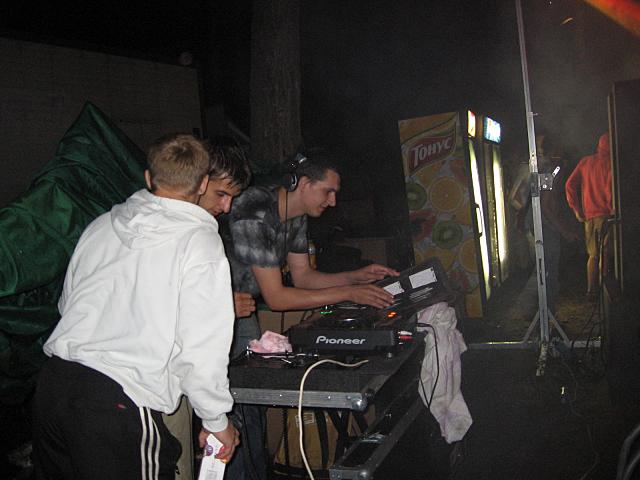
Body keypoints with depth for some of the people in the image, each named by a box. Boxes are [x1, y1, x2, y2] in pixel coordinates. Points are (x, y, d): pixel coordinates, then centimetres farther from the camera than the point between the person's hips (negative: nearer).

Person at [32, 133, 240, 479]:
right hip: (120, 402, -6)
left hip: (53, 382, 7)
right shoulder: (201, 242, -9)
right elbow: (201, 349, -13)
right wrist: (217, 421, 1)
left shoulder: (101, 225, 9)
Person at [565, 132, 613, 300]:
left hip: (589, 216, 5)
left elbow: (570, 185, 5)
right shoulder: (610, 163, -6)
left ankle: (591, 291, 10)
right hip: (606, 215, -5)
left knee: (593, 255, 12)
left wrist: (577, 210, 9)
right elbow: (610, 188, -17)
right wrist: (613, 209, -6)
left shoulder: (585, 162, 9)